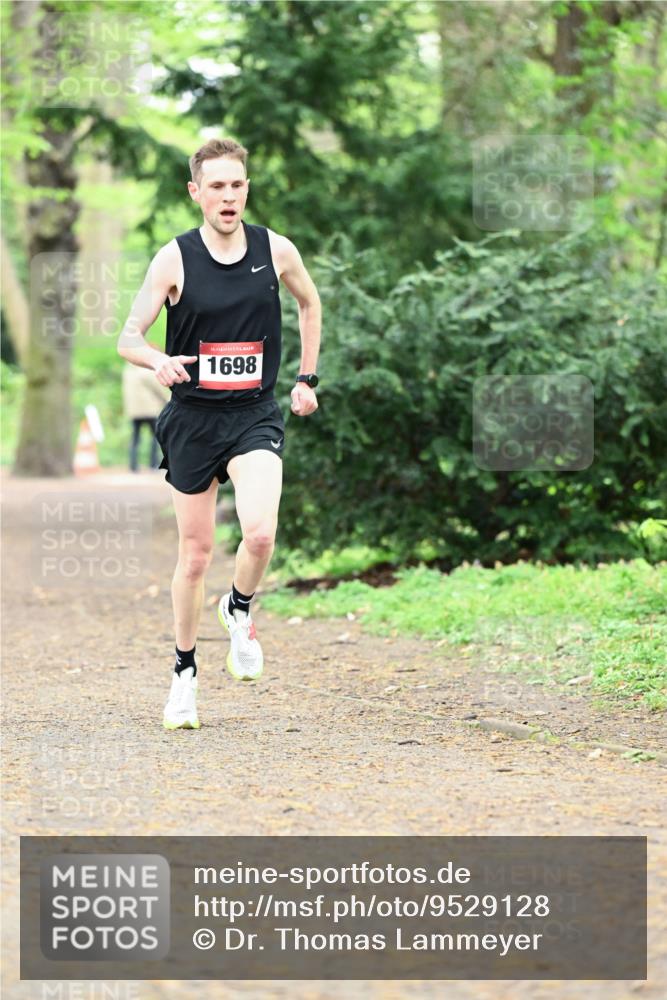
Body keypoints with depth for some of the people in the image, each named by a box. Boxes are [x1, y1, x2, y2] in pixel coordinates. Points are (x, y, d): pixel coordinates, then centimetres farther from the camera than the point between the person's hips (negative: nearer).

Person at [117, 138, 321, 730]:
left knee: (260, 533, -23)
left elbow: (310, 303, 20)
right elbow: (128, 338, -6)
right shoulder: (174, 260, -7)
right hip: (193, 418, 0)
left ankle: (239, 611, 10)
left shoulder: (275, 250, -1)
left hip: (255, 415, 0)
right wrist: (158, 360, -28)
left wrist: (306, 378, 17)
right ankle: (185, 672, 25)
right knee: (196, 554, 6)